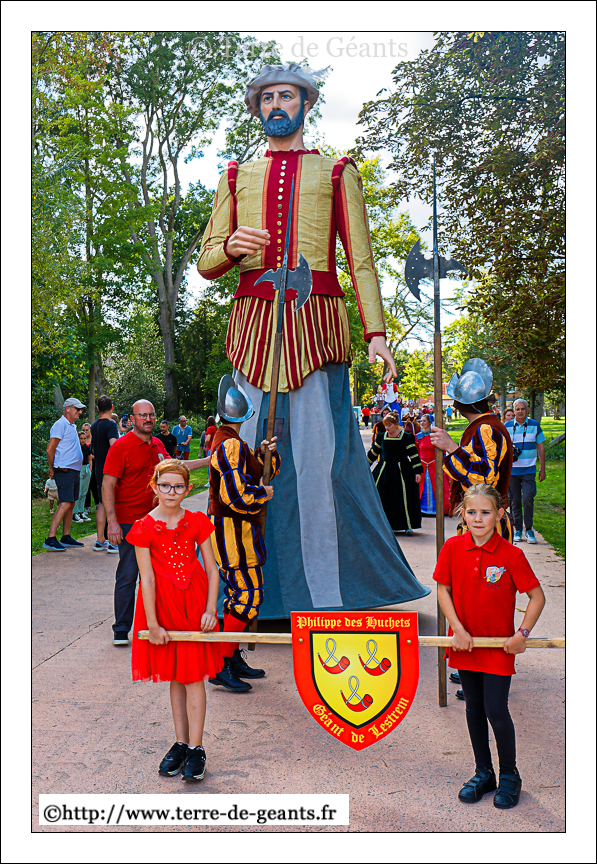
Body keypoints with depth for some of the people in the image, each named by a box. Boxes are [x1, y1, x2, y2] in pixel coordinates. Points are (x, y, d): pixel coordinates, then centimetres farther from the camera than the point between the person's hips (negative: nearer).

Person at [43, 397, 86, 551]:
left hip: (74, 471, 10)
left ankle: (66, 537, 17)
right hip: (65, 471, -10)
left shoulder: (72, 426, 20)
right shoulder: (60, 424, -10)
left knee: (71, 505, 11)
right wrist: (52, 468, -7)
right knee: (65, 504, -16)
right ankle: (50, 539, -17)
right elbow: (50, 449, -14)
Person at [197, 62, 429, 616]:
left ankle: (332, 591, 2)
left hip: (315, 320, -2)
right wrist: (231, 246, -8)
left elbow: (361, 259, 9)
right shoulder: (236, 177, 22)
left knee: (322, 454, -9)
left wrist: (376, 332, -3)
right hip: (253, 321, 2)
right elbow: (206, 263, 17)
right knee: (252, 454, -3)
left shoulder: (336, 172, 17)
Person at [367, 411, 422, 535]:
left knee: (404, 498, -4)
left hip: (402, 471, -3)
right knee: (382, 498, 2)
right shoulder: (381, 436, 5)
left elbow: (414, 455, -4)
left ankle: (408, 526, 3)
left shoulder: (406, 437, -5)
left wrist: (417, 471, -10)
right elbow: (373, 452, 16)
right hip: (384, 471, 3)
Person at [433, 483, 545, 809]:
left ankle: (509, 775, 23)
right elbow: (443, 590, 1)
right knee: (474, 709, 14)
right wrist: (458, 630, -7)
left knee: (496, 711, -1)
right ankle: (483, 773, 33)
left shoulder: (511, 555, -15)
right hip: (465, 644, 3)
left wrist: (522, 634, -12)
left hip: (499, 646, -3)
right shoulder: (452, 547, -7)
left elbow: (537, 596, -6)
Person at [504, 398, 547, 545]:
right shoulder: (507, 426, 4)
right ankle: (517, 530, 17)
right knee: (515, 500, 5)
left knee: (528, 497, -13)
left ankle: (529, 529, 1)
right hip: (512, 469, 1)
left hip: (529, 469, -1)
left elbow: (540, 446, 9)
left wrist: (542, 468, 7)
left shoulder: (534, 425, 5)